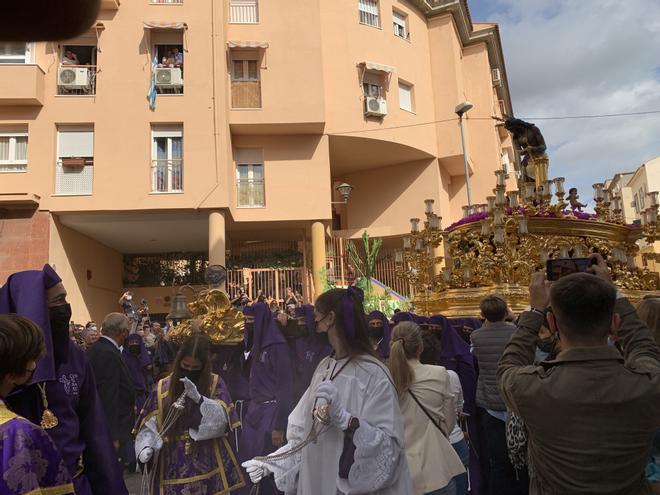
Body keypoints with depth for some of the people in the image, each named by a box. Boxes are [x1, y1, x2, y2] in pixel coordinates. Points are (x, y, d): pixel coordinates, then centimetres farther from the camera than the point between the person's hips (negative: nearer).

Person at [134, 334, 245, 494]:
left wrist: (198, 398, -25)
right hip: (172, 465, 1)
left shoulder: (215, 383, -2)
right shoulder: (163, 387, 1)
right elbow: (149, 425, 1)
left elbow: (222, 420, -12)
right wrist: (146, 447, -17)